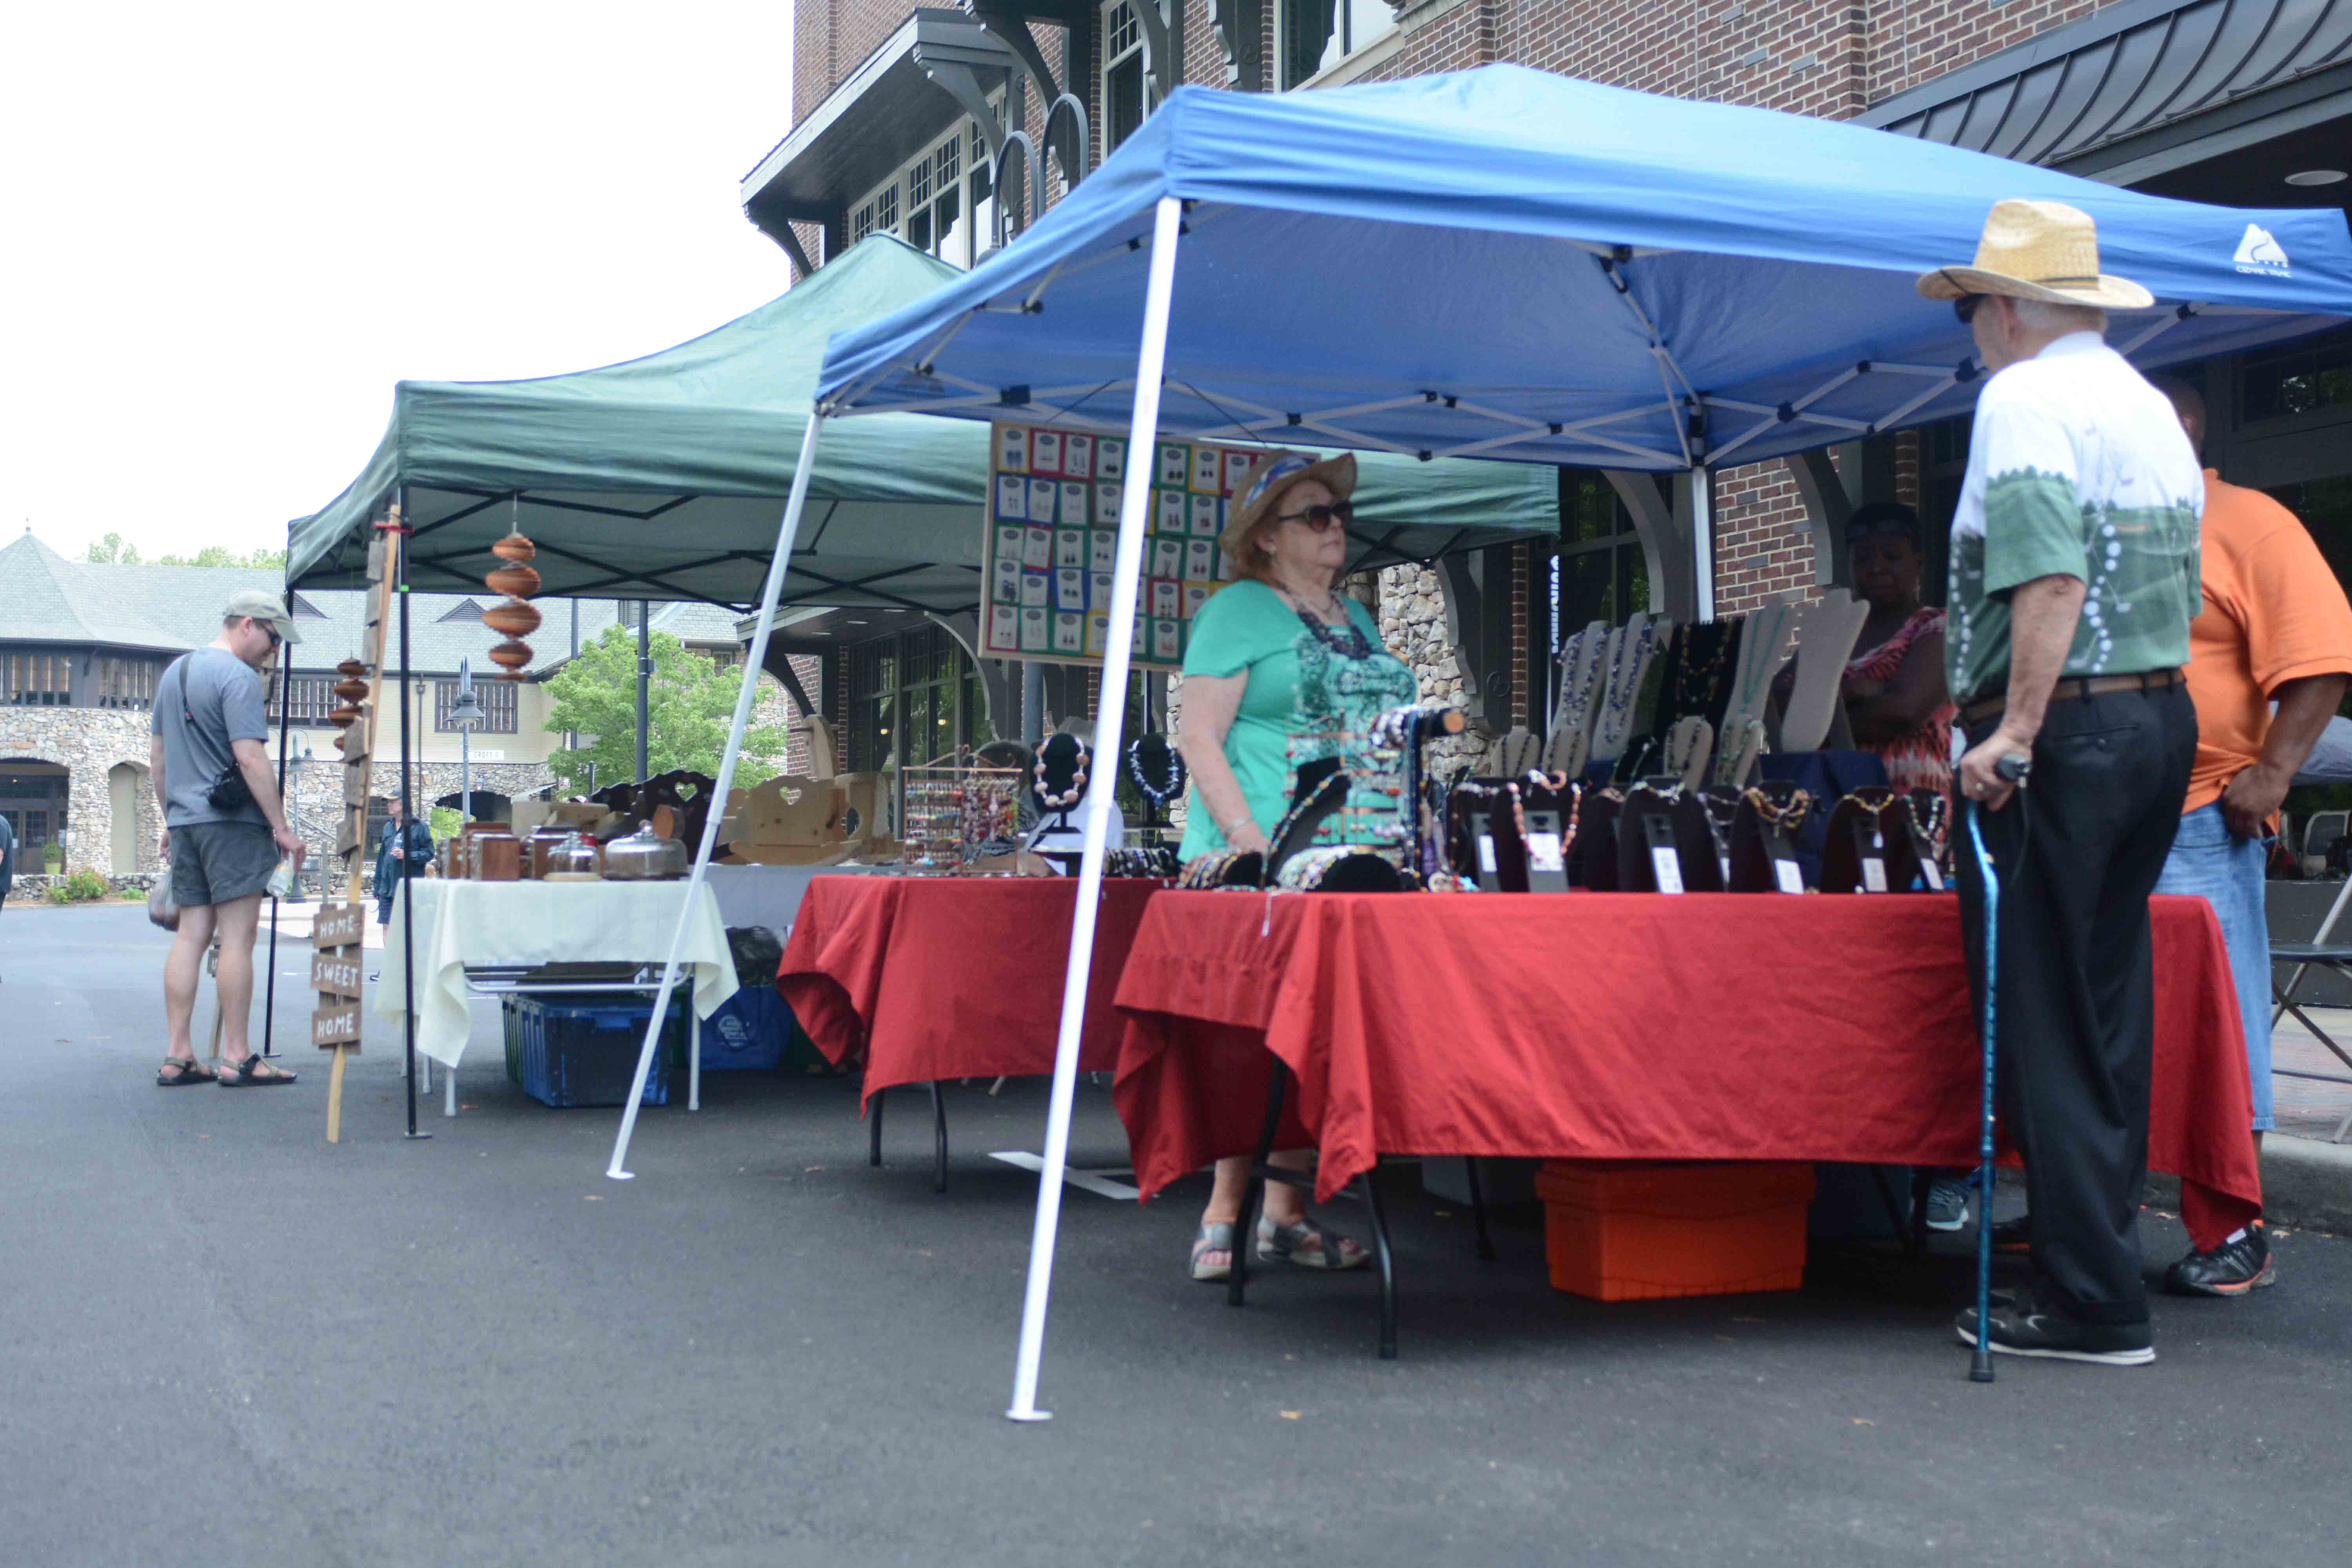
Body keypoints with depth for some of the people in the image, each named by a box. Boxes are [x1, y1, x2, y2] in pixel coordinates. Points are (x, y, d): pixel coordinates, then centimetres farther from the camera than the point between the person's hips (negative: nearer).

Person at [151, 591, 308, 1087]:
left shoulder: (174, 672, 18)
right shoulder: (237, 677, -10)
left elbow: (157, 756, 22)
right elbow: (250, 757, -17)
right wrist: (282, 828, -14)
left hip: (185, 822, 8)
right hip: (232, 823, -8)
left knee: (191, 935, 9)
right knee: (237, 938, -5)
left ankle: (177, 1056, 8)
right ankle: (237, 1059, -3)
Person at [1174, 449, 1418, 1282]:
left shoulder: (1356, 619, 21)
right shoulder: (1238, 611, -1)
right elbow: (1198, 738, -8)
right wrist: (1250, 838, -18)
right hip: (1261, 862, -6)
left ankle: (1285, 1210, 13)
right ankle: (1225, 1211, -3)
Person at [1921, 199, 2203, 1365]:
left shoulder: (2024, 399, -9)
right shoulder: (2151, 406, 18)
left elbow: (2053, 579, -22)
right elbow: (2179, 592, 19)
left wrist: (2017, 729, -24)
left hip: (2064, 734, -9)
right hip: (2164, 719, 9)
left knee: (2042, 1020, -4)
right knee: (2112, 1007, 14)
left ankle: (2092, 1304, -1)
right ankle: (2099, 1258, 21)